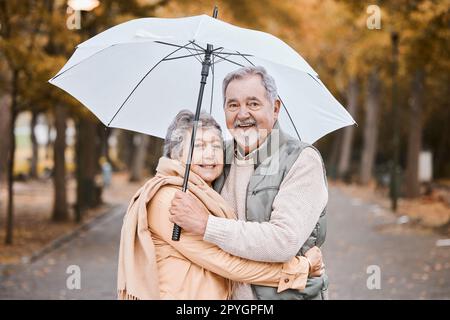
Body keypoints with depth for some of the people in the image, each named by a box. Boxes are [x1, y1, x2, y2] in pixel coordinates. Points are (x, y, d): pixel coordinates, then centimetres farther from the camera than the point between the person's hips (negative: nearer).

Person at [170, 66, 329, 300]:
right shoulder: (222, 156, 4)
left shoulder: (303, 160, -14)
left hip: (288, 293, -5)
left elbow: (284, 241, -25)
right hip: (228, 293, 6)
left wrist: (205, 224, -24)